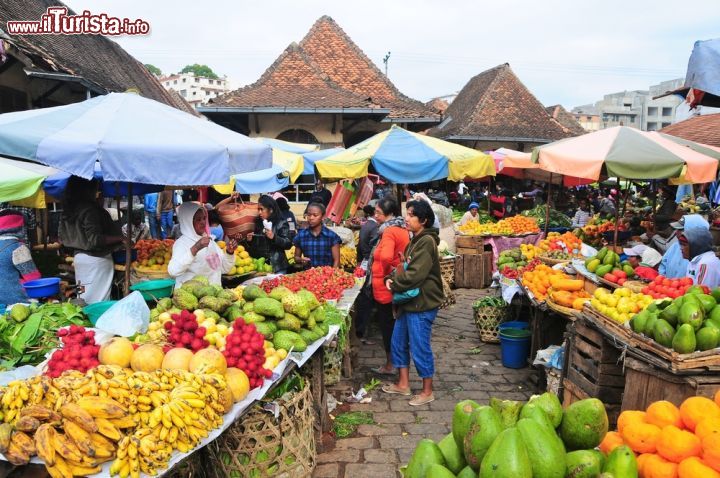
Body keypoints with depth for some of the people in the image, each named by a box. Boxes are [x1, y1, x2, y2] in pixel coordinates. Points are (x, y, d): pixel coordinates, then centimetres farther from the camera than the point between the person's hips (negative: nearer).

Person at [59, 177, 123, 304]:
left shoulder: (69, 210, 8)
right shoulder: (89, 209, -18)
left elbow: (63, 238, 14)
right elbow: (95, 239, -23)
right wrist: (119, 238, -17)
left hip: (79, 256, 9)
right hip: (96, 259, -9)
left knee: (84, 298, 16)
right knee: (98, 300, -3)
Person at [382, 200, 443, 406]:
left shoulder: (426, 241, -19)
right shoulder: (415, 240, 13)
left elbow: (415, 274, -25)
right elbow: (405, 267, 17)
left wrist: (395, 285, -11)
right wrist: (392, 279, -2)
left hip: (422, 304, -10)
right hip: (409, 302, 10)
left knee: (420, 348, 1)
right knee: (398, 342, 17)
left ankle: (427, 391, 18)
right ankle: (403, 384, 32)